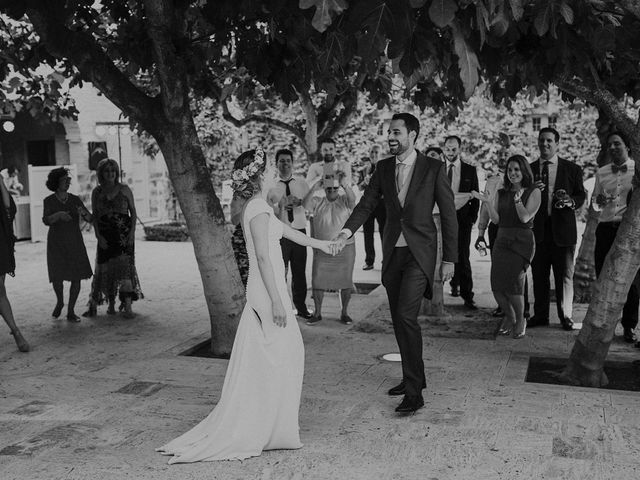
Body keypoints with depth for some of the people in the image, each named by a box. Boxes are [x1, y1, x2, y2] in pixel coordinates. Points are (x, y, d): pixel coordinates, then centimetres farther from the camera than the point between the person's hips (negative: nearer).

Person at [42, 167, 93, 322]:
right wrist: (58, 215, -40)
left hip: (74, 242, 2)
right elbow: (46, 221, -20)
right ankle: (60, 301, 25)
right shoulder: (49, 201, -5)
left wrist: (83, 212, -29)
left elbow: (90, 219, -6)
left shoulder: (75, 200, 1)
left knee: (77, 277, -7)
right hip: (56, 243, -1)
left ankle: (71, 312, 6)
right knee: (57, 278, -7)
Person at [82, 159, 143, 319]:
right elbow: (94, 216, 6)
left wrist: (132, 232, -6)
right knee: (106, 268, 4)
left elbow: (133, 212, 5)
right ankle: (111, 305, 19)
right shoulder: (97, 192, 6)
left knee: (124, 266, -12)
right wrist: (99, 236, -4)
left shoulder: (124, 189, 2)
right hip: (105, 236, 2)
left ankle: (128, 307, -13)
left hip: (124, 233, -2)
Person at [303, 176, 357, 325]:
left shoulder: (345, 201, 0)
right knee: (317, 282, 1)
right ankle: (317, 313, 14)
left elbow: (352, 199, -21)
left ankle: (344, 313, 18)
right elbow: (305, 205, -14)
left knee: (346, 282, 4)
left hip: (345, 248, -1)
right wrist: (314, 189, -28)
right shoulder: (317, 202, 4)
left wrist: (346, 186, -41)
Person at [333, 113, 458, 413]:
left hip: (419, 253, -5)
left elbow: (448, 215, -3)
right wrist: (346, 231, -13)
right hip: (392, 253, 5)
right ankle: (414, 378, 28)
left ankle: (414, 393, -9)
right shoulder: (383, 168, 8)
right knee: (399, 320, 11)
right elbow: (367, 204, 5)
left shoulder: (433, 168, -5)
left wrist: (449, 259, -4)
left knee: (406, 315, -16)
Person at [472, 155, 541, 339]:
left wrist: (518, 200, -21)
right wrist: (488, 203, -9)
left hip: (521, 241, -4)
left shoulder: (533, 192, 3)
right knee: (497, 285, -7)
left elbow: (525, 218, -8)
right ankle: (509, 317, 20)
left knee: (513, 282, -18)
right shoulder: (501, 193, 14)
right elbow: (496, 219, 5)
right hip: (501, 241, 4)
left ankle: (520, 320, 7)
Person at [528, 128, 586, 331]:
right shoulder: (530, 169, 9)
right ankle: (540, 315, 18)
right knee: (539, 275, 8)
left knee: (564, 275, 4)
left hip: (563, 229, -2)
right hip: (537, 230, 2)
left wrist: (571, 201, -15)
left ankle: (565, 316, 15)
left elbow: (582, 195, 6)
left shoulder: (572, 169, 5)